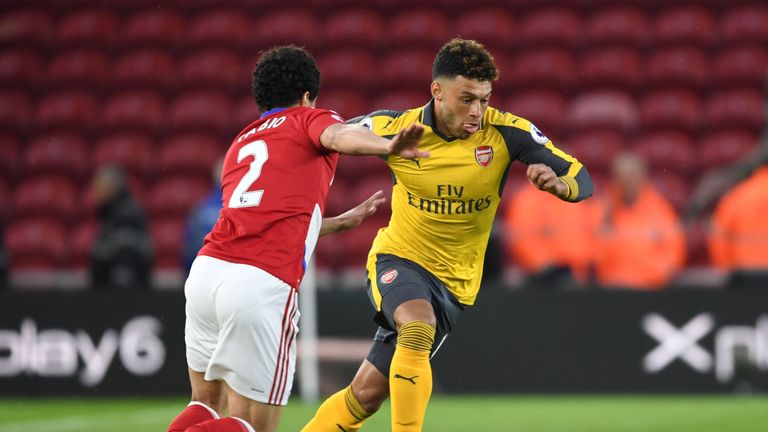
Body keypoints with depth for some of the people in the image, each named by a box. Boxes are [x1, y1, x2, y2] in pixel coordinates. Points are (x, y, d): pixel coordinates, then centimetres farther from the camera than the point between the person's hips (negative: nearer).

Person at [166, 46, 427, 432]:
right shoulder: (309, 119, 14)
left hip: (206, 270, 6)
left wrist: (343, 222, 52)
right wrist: (389, 146, -32)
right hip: (263, 284, -6)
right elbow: (339, 136, -12)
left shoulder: (240, 144, 32)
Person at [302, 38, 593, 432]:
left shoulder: (506, 132, -14)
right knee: (418, 326, -36)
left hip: (454, 281, 1)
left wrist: (559, 183, -37)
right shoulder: (394, 128, -13)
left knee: (366, 395, 1)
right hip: (398, 259, -1)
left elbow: (581, 179, -14)